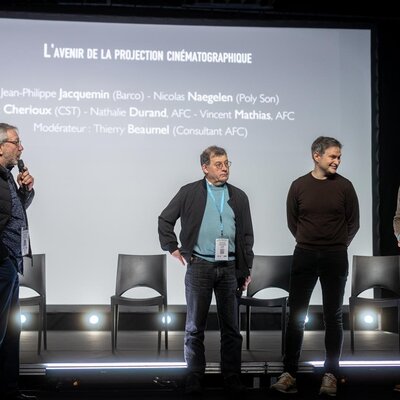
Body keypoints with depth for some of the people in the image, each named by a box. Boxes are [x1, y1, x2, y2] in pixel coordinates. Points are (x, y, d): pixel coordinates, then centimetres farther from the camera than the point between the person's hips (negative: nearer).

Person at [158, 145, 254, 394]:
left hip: (230, 268, 2)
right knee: (195, 327, 4)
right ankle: (195, 377, 13)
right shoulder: (189, 193, 2)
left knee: (231, 327, 6)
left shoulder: (239, 196, 9)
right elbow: (165, 219, 8)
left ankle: (232, 376, 15)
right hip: (199, 266, -2)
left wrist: (247, 270, 7)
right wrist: (173, 248, 2)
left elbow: (247, 236, 10)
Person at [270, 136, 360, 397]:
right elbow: (292, 221, 10)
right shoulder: (299, 186, 1)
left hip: (335, 258, 0)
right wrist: (308, 242, 11)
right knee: (296, 316, 1)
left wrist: (337, 246, 9)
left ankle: (331, 375, 10)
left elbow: (353, 223, 6)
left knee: (333, 317, 4)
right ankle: (289, 374, 6)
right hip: (304, 256, 1)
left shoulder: (344, 186, 0)